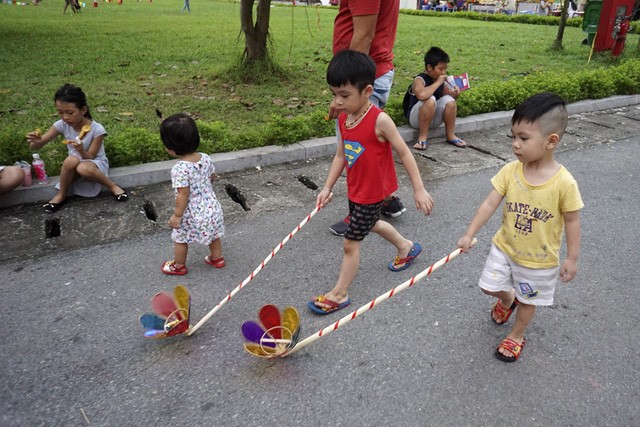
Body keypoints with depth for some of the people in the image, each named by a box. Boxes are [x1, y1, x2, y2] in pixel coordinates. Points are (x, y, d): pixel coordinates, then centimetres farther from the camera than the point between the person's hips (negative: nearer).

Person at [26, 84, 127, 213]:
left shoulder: (97, 129, -22)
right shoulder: (62, 125, -11)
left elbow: (89, 158, -17)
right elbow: (34, 147, -6)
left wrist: (81, 150, -39)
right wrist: (36, 141, -30)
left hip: (96, 163, -4)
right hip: (74, 167, 4)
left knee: (84, 168, -40)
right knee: (71, 160, -34)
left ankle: (112, 186, -14)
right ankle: (61, 195, -12)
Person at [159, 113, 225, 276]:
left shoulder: (179, 169, -27)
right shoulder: (205, 158, -8)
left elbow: (183, 194, -24)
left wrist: (176, 215, -13)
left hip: (192, 214, -6)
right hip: (212, 207, 6)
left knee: (180, 239, 18)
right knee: (213, 235, 26)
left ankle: (179, 266, 35)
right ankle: (217, 258, 44)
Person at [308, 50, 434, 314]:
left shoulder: (379, 120, -26)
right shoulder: (343, 119, -4)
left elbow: (404, 153, -18)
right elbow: (341, 155, 5)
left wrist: (419, 189, -14)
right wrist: (328, 187, 4)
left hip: (372, 193, -8)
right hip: (355, 189, 8)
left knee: (350, 242, 1)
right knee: (371, 224, 30)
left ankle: (339, 294, 19)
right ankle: (407, 247, 56)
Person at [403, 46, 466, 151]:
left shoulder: (442, 81, 2)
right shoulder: (419, 80, -18)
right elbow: (422, 95, -41)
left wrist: (455, 95, -12)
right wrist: (438, 83, -28)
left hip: (433, 120, 6)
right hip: (415, 118, -6)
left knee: (449, 100, -18)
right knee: (430, 100, -32)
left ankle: (451, 136, -1)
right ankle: (422, 137, -19)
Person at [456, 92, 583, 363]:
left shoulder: (564, 183, -24)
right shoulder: (510, 171, -15)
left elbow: (572, 222, -12)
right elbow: (489, 204, -12)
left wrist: (572, 259, -6)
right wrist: (469, 235, -16)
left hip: (539, 259, -3)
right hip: (505, 247, 3)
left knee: (528, 300, 17)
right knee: (490, 286, 17)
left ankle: (517, 336, 44)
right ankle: (507, 299, 53)